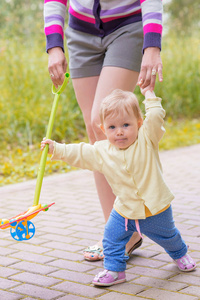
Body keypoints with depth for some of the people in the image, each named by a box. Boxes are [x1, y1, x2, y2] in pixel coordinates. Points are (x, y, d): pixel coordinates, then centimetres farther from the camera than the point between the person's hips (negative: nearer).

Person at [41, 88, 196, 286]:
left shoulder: (147, 140, -16)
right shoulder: (101, 152, -7)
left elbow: (155, 118, -27)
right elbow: (78, 153, 1)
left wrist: (148, 93, -19)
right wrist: (55, 149, -3)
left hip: (155, 209, -2)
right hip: (125, 210, 2)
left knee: (167, 237, 19)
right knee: (112, 238, -4)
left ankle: (180, 254, 50)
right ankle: (114, 270, 16)